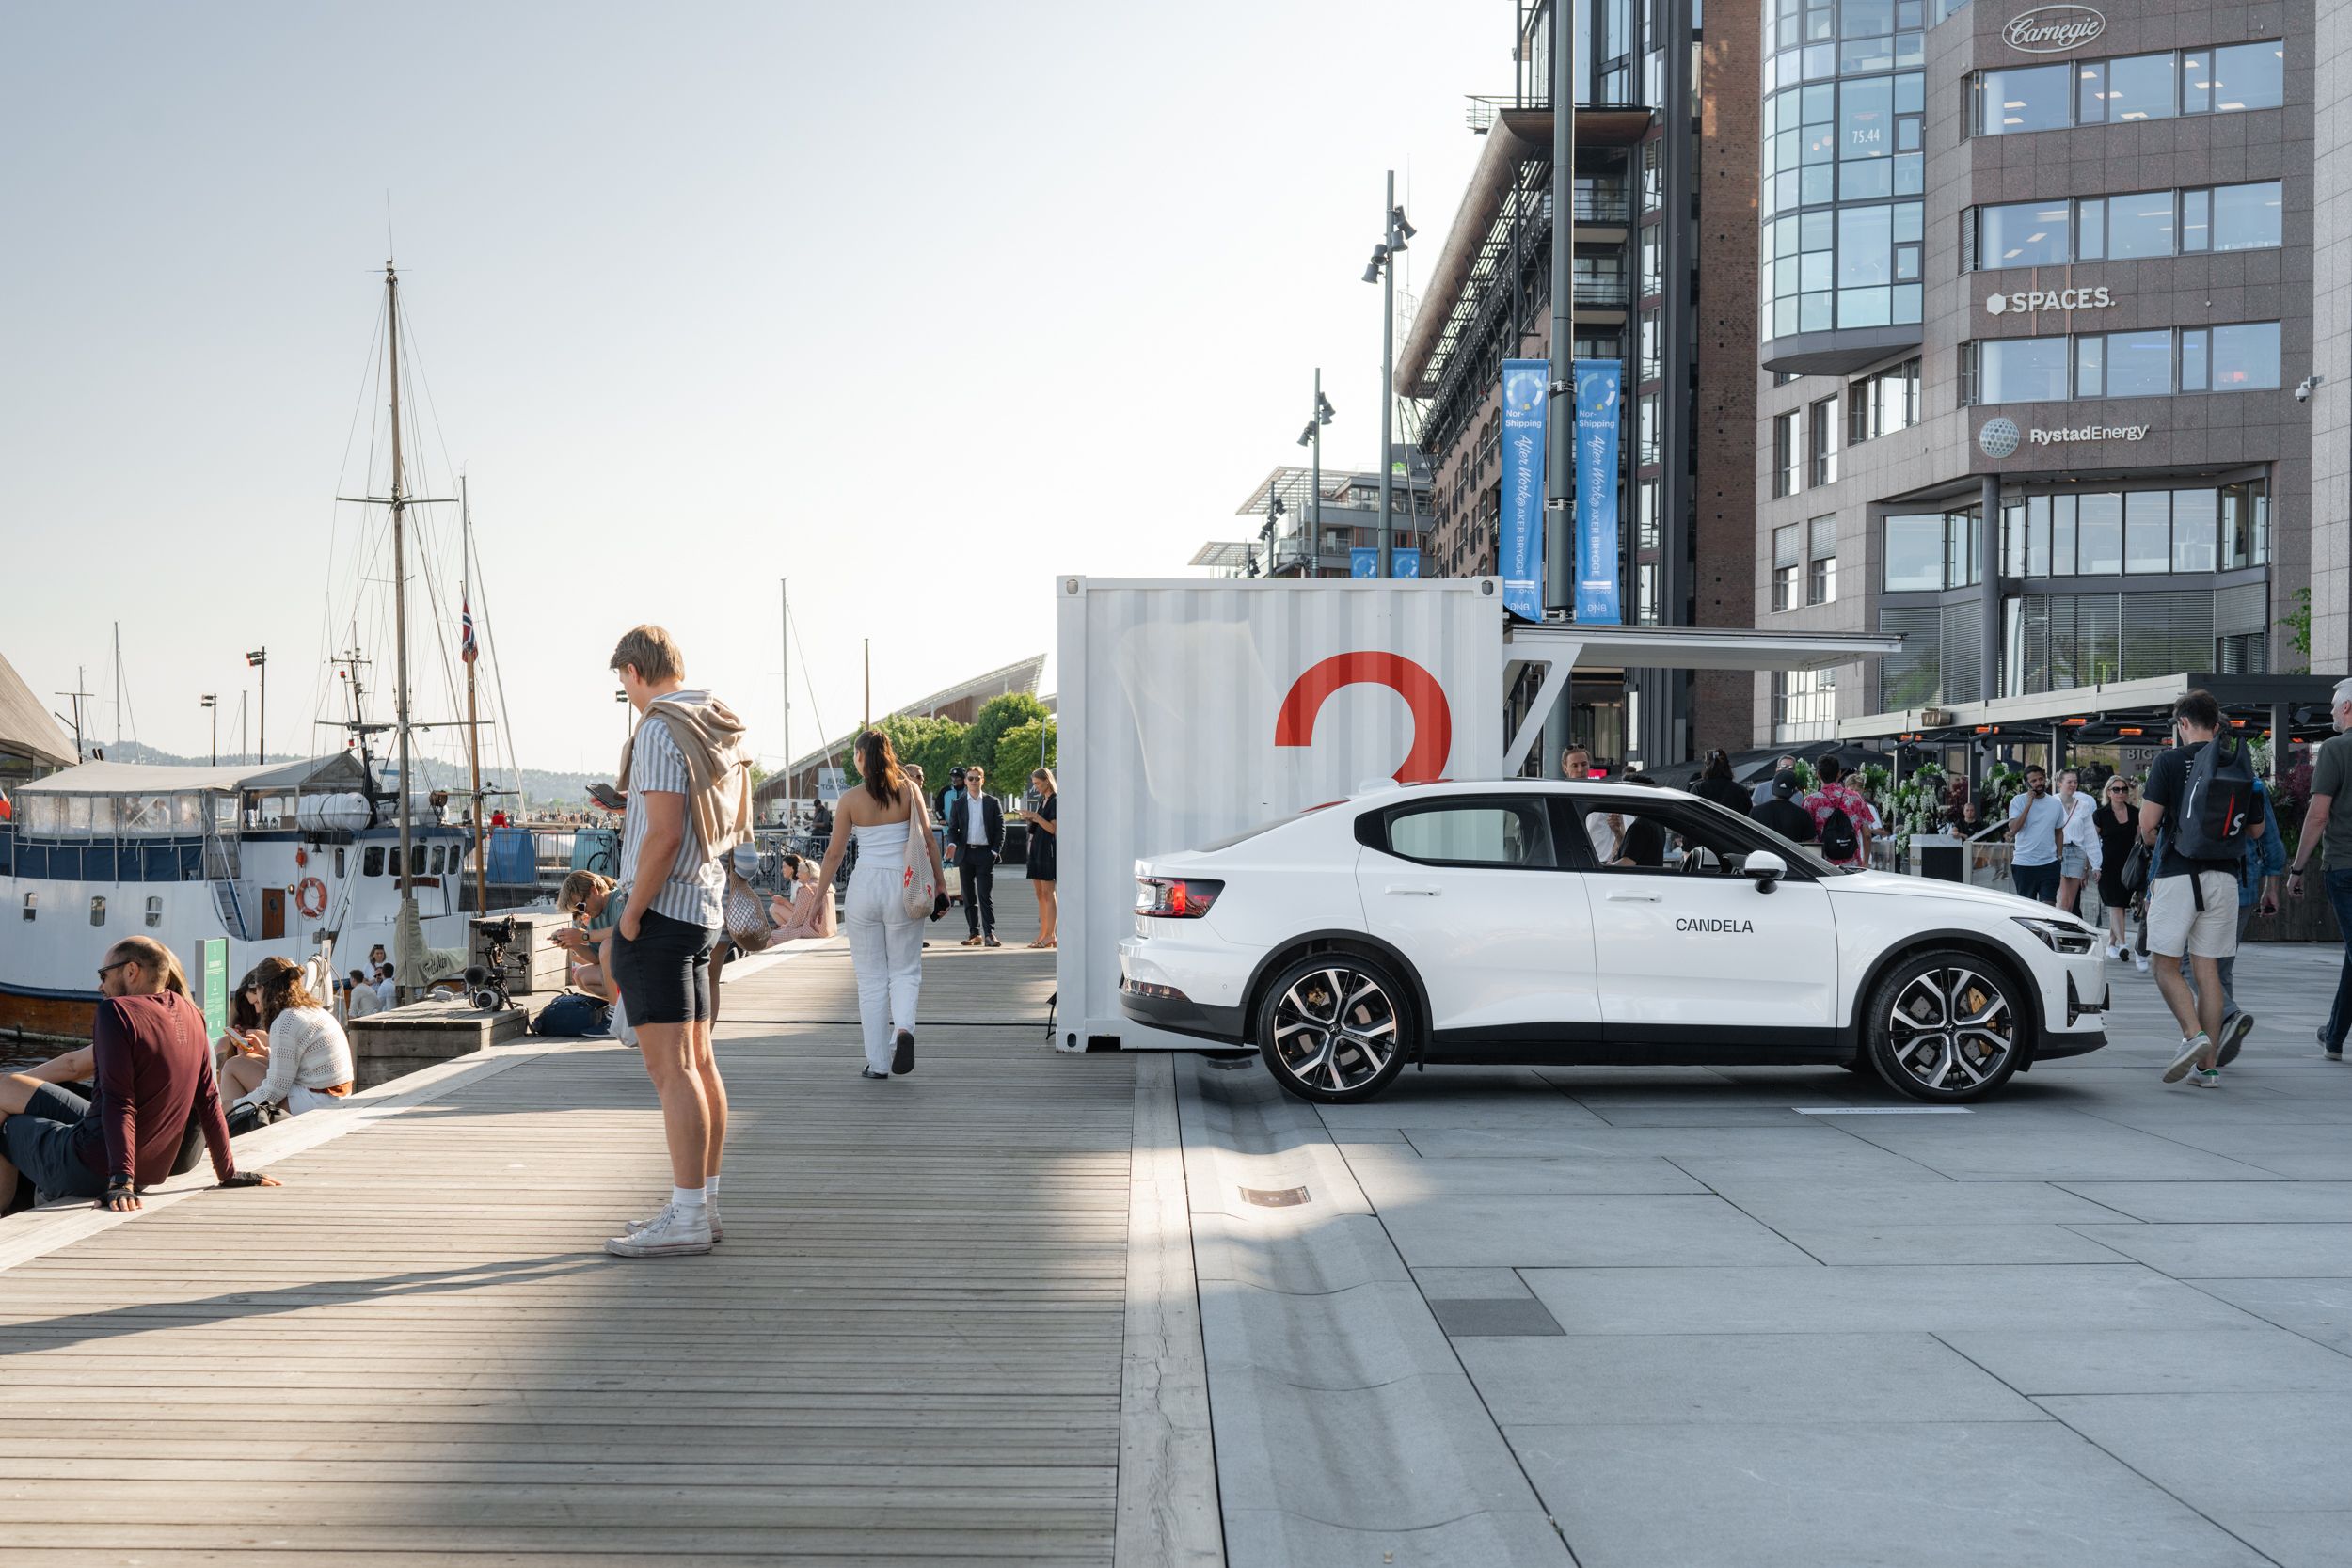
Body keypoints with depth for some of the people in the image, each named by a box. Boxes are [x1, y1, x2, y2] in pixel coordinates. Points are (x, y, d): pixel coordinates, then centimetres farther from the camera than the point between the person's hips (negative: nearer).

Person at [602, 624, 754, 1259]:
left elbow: (663, 834, -22)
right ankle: (703, 1204, 19)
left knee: (670, 1068, -8)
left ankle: (686, 1218, -7)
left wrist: (632, 913, -13)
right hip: (703, 905, 9)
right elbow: (733, 826, 20)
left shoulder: (659, 730, -15)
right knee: (698, 1062, 13)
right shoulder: (722, 728, 12)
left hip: (660, 909, -9)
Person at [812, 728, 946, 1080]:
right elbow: (929, 842, -1)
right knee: (905, 970, 12)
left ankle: (877, 1062, 10)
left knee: (871, 977, 8)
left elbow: (834, 853, 0)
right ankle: (903, 1027, -17)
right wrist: (940, 888, 7)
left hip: (865, 883, -1)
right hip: (903, 884, 1)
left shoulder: (851, 799, -2)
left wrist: (819, 897, 9)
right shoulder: (909, 791, 0)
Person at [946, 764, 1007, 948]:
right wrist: (952, 844, -12)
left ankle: (989, 933, -10)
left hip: (985, 854, -3)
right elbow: (952, 828, 8)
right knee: (969, 897, 5)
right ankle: (975, 934, 11)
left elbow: (1000, 829, 4)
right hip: (965, 853, 3)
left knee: (986, 895, -9)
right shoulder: (959, 804, 10)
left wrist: (995, 851, -6)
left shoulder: (992, 802, 6)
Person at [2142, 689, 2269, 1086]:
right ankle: (2208, 1065, 7)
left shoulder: (2170, 761, -5)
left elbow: (2147, 823, -11)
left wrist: (2154, 844, 10)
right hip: (2224, 875, 4)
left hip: (2177, 874, -4)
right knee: (2207, 968, 7)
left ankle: (2193, 1035, -18)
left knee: (2166, 964, 3)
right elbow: (2256, 830, 15)